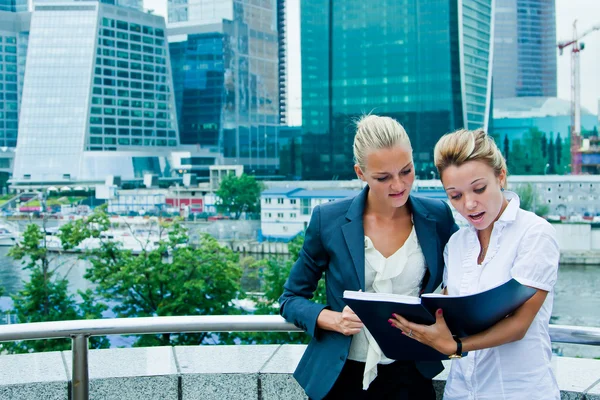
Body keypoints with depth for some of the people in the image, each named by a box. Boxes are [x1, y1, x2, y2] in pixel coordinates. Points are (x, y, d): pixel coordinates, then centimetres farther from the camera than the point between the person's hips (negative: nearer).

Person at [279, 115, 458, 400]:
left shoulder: (438, 217, -5)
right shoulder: (328, 219, -9)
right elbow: (291, 299, 0)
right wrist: (333, 320, -19)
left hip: (411, 376, 1)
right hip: (341, 377, -1)